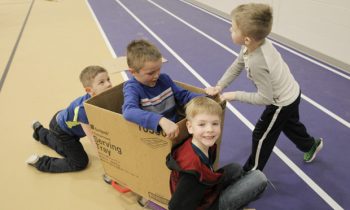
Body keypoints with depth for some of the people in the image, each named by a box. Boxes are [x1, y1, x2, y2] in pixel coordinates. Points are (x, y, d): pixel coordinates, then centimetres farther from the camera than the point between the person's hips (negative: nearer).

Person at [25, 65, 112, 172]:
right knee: (80, 163, -8)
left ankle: (40, 131, 64)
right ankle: (40, 162, -1)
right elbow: (93, 138, -40)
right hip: (61, 130, -8)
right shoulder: (84, 109, -45)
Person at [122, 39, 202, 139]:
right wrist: (161, 120, -46)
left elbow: (183, 96, 15)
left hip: (176, 130, 6)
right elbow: (129, 111, -33)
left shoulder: (164, 78, 5)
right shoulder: (132, 87, -12)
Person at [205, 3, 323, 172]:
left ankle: (251, 172, 30)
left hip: (282, 102, -8)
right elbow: (236, 66, -3)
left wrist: (235, 95, -23)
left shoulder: (257, 63, -40)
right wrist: (219, 86, -11)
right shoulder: (254, 43, -18)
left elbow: (265, 98, -29)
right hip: (291, 93, 8)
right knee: (290, 125, 33)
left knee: (261, 136, 9)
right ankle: (311, 145, 61)